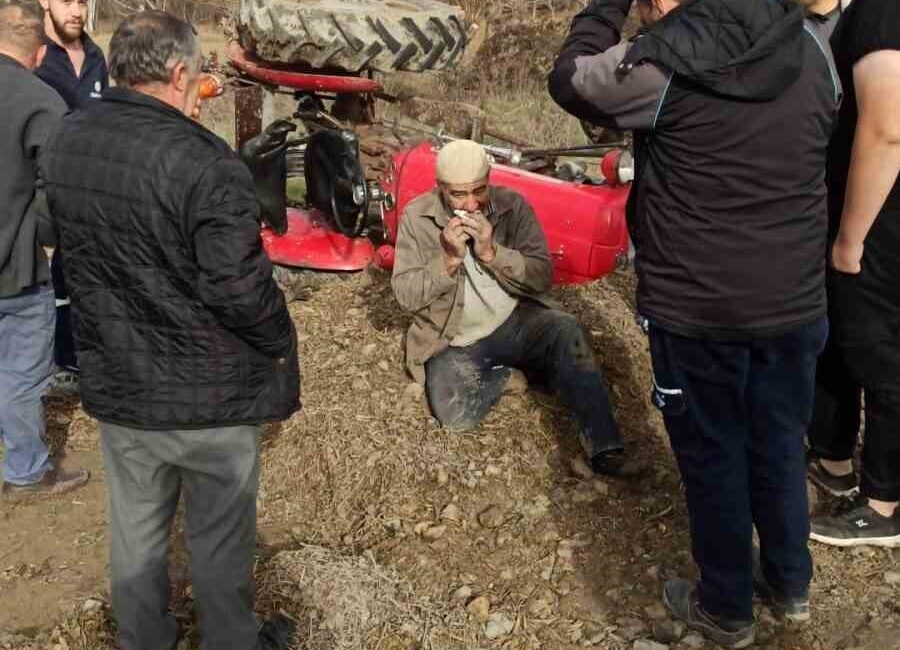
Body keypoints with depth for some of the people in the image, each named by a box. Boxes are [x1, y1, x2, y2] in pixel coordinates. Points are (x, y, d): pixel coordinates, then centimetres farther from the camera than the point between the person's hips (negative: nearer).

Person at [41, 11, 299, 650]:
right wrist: (279, 345, -6)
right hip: (208, 393, -6)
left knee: (135, 529, 23)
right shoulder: (204, 164, -26)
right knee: (220, 535, 15)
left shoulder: (65, 141, -4)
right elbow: (239, 288, -24)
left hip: (114, 382, 6)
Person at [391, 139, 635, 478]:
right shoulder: (417, 217, -9)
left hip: (514, 322, 1)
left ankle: (603, 448, -25)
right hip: (454, 341, -1)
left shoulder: (512, 204, -7)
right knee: (456, 415, -26)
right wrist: (448, 259, -25)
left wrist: (492, 253, -26)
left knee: (566, 331, -29)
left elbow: (542, 276, -11)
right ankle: (514, 370, 3)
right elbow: (405, 295, -10)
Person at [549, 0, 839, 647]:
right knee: (781, 446, 22)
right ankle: (791, 584, 40)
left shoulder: (661, 62, -19)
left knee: (713, 460, 13)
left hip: (696, 310, -5)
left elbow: (568, 79, -1)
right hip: (797, 301, 5)